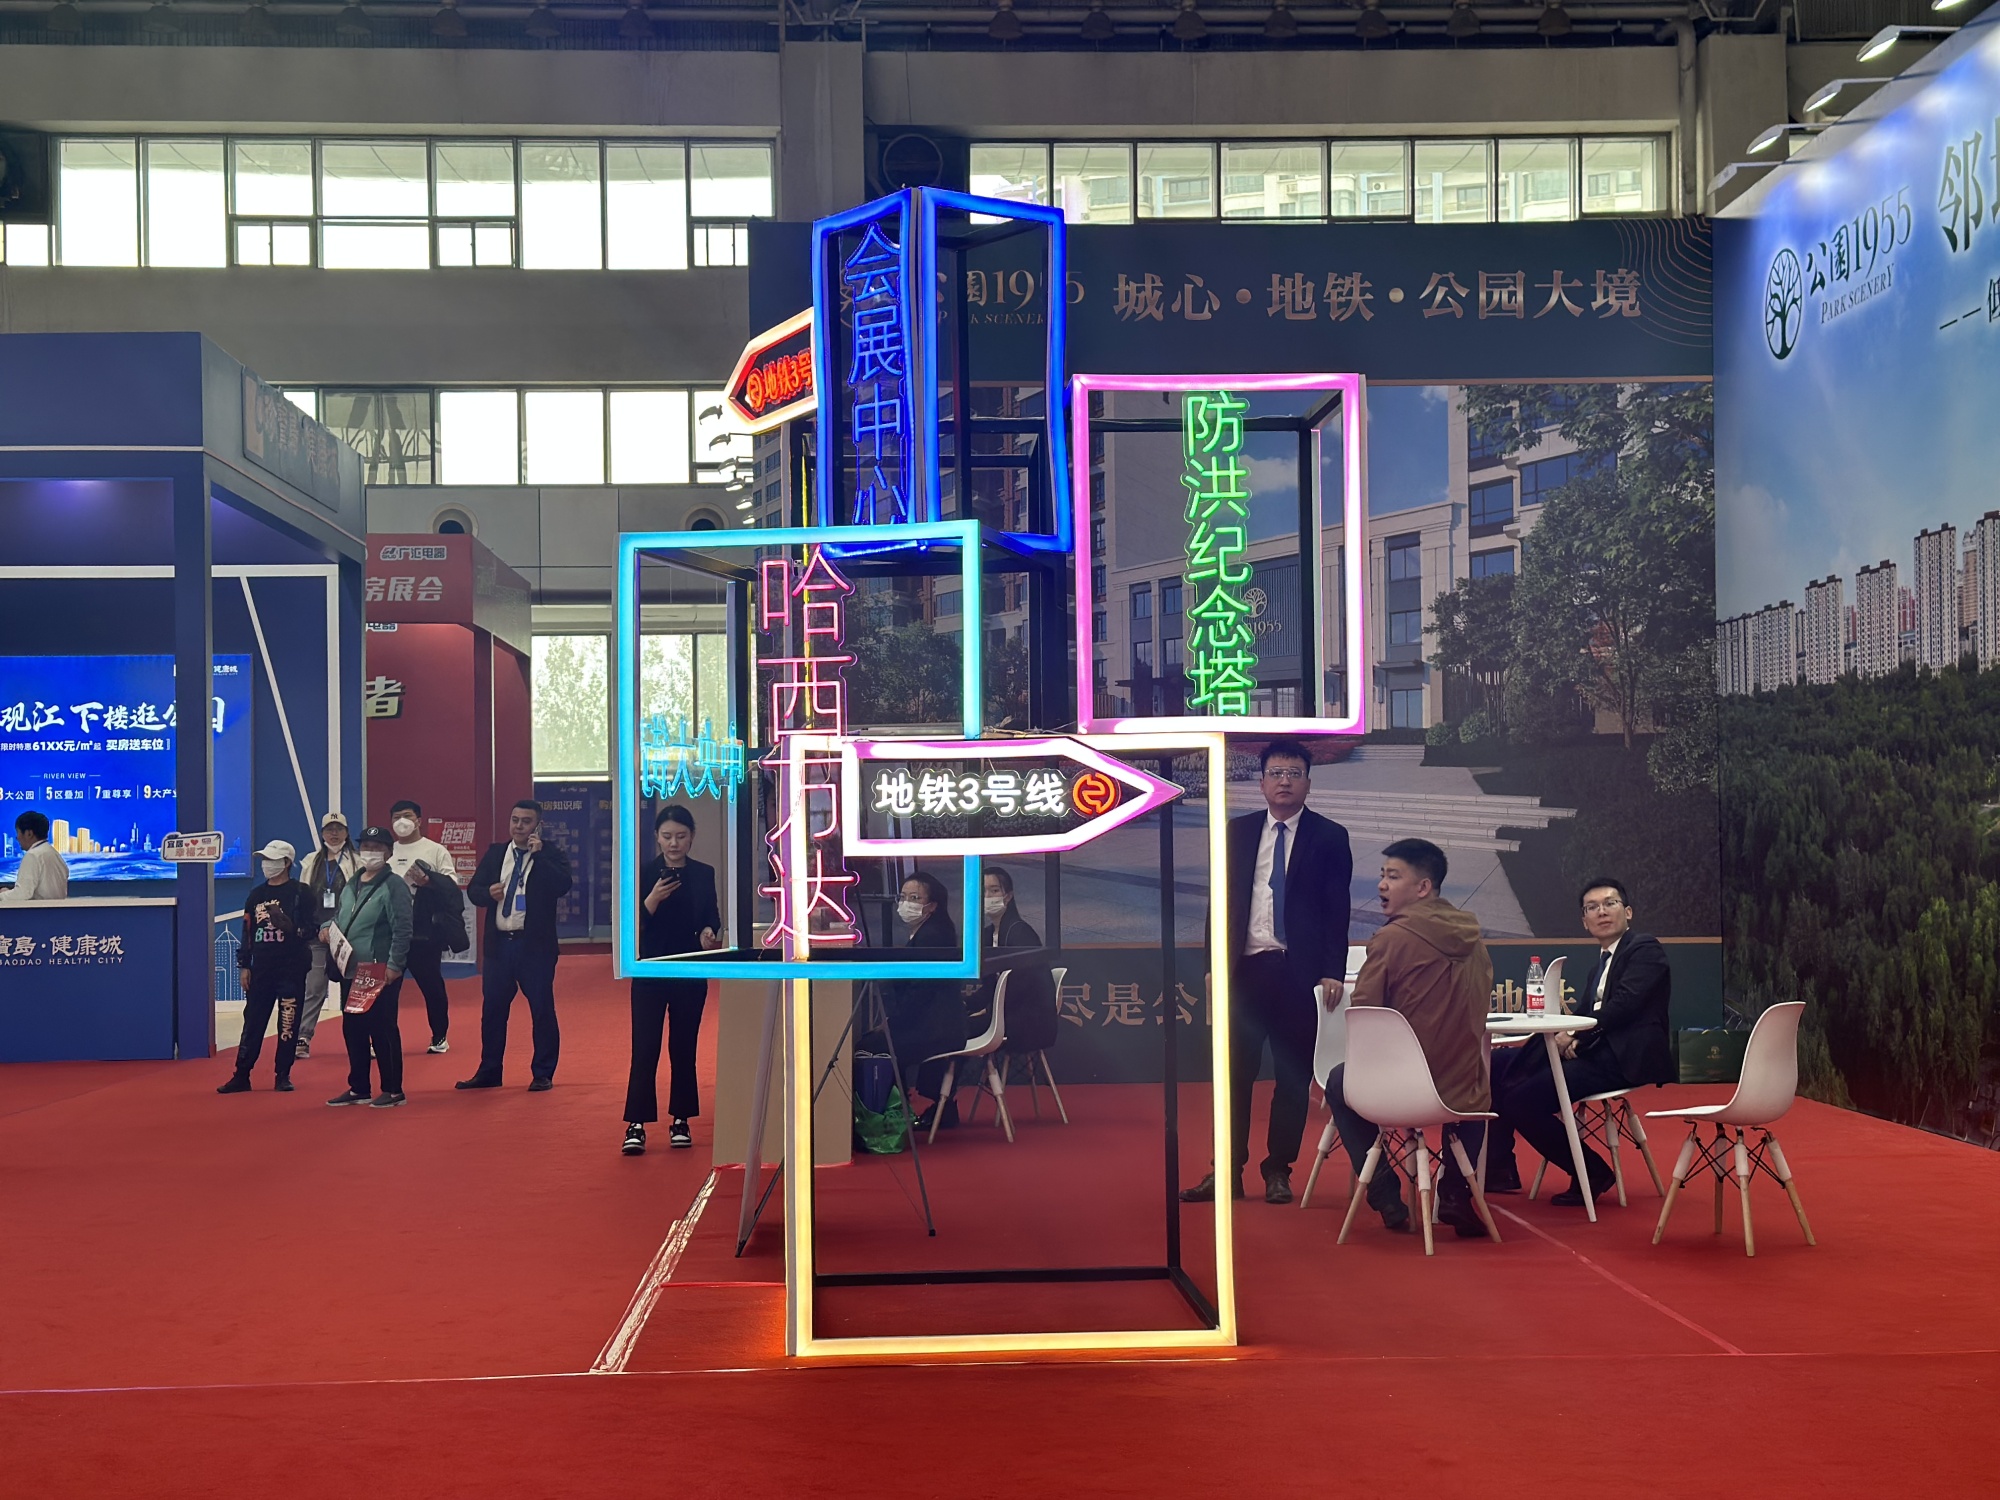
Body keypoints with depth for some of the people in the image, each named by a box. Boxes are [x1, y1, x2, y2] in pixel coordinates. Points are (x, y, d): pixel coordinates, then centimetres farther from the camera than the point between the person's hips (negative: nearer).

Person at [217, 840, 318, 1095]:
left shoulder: (301, 892, -2)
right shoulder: (256, 895, 11)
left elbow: (314, 928, -6)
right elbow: (247, 933, 13)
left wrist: (292, 928, -22)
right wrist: (245, 967, 9)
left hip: (291, 968, -4)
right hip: (261, 969, 4)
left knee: (288, 1023, 1)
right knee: (252, 1021, 4)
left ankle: (283, 1076, 10)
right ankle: (241, 1076, 7)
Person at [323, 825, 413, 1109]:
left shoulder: (393, 885, -9)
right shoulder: (351, 884, 15)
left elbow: (402, 929, -15)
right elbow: (338, 916, 26)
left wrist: (395, 966, -19)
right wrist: (329, 927, 4)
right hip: (351, 971, 8)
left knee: (383, 1029, -4)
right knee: (352, 1029, 12)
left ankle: (393, 1091, 4)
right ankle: (358, 1088, 23)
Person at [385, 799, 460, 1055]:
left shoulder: (436, 851, 2)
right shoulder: (387, 852, 15)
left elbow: (452, 884, -5)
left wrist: (428, 881, -19)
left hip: (424, 931, -3)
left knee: (431, 984, 4)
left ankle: (439, 1037, 16)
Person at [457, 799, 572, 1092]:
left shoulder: (551, 854, -2)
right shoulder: (495, 853, 11)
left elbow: (563, 886, -19)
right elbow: (473, 890, 11)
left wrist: (539, 854, -21)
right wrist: (488, 893, -11)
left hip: (535, 945, -4)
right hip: (499, 944, 4)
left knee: (542, 1010, 0)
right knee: (492, 1009, 11)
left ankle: (543, 1075, 10)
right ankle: (488, 1073, 22)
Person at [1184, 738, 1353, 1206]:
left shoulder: (1330, 837, 3)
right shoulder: (1237, 832, 11)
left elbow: (1338, 910, -1)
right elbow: (1222, 899, 11)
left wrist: (1332, 972, -9)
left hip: (1299, 970, -2)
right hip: (1244, 968, 2)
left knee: (1293, 1076, 4)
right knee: (1234, 1072, 3)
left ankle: (1279, 1172, 13)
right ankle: (1227, 1171, 10)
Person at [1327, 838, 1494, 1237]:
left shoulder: (1392, 938, -15)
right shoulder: (1472, 939, 4)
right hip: (1467, 1094, 5)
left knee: (1340, 1082, 26)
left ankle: (1385, 1194, 19)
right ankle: (1456, 1194, 25)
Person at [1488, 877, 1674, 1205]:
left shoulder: (1645, 949, -1)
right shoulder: (1603, 961, 26)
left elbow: (1624, 1005, -16)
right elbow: (1591, 1015, 15)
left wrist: (1577, 1037, -15)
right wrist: (1569, 1037, -8)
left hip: (1623, 1058, -9)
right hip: (1593, 1052, 9)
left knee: (1522, 1100, -23)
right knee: (1497, 1066, 4)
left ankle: (1592, 1173, -5)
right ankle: (1497, 1169, 6)